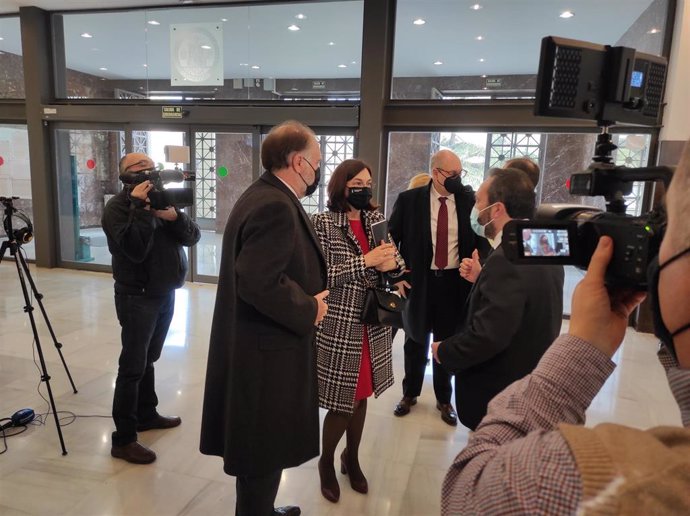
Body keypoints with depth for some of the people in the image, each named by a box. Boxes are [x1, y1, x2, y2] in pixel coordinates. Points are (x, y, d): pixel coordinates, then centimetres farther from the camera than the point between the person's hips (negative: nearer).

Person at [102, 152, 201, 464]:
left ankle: (147, 414, 32)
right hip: (138, 297, -6)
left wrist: (174, 217, -19)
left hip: (165, 294, 7)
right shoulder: (118, 207, -9)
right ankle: (123, 439, 4)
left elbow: (193, 237, -1)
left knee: (148, 360, 18)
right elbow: (135, 250, -25)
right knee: (133, 366, -4)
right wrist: (140, 207, -23)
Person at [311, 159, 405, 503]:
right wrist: (366, 261, -23)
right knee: (342, 403, 3)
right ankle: (326, 462, 32)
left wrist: (393, 263, -13)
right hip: (339, 328, -5)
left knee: (361, 396, 18)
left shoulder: (377, 220, 6)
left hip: (373, 325, 5)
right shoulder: (323, 223, -10)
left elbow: (399, 264, 10)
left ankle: (352, 459, 41)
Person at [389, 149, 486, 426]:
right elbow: (391, 238, 0)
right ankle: (410, 393, 36)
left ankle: (444, 399, 33)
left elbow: (480, 239, 3)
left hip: (454, 282, 1)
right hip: (418, 281, -1)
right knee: (416, 342, 15)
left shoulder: (469, 200, -3)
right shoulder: (409, 199, -6)